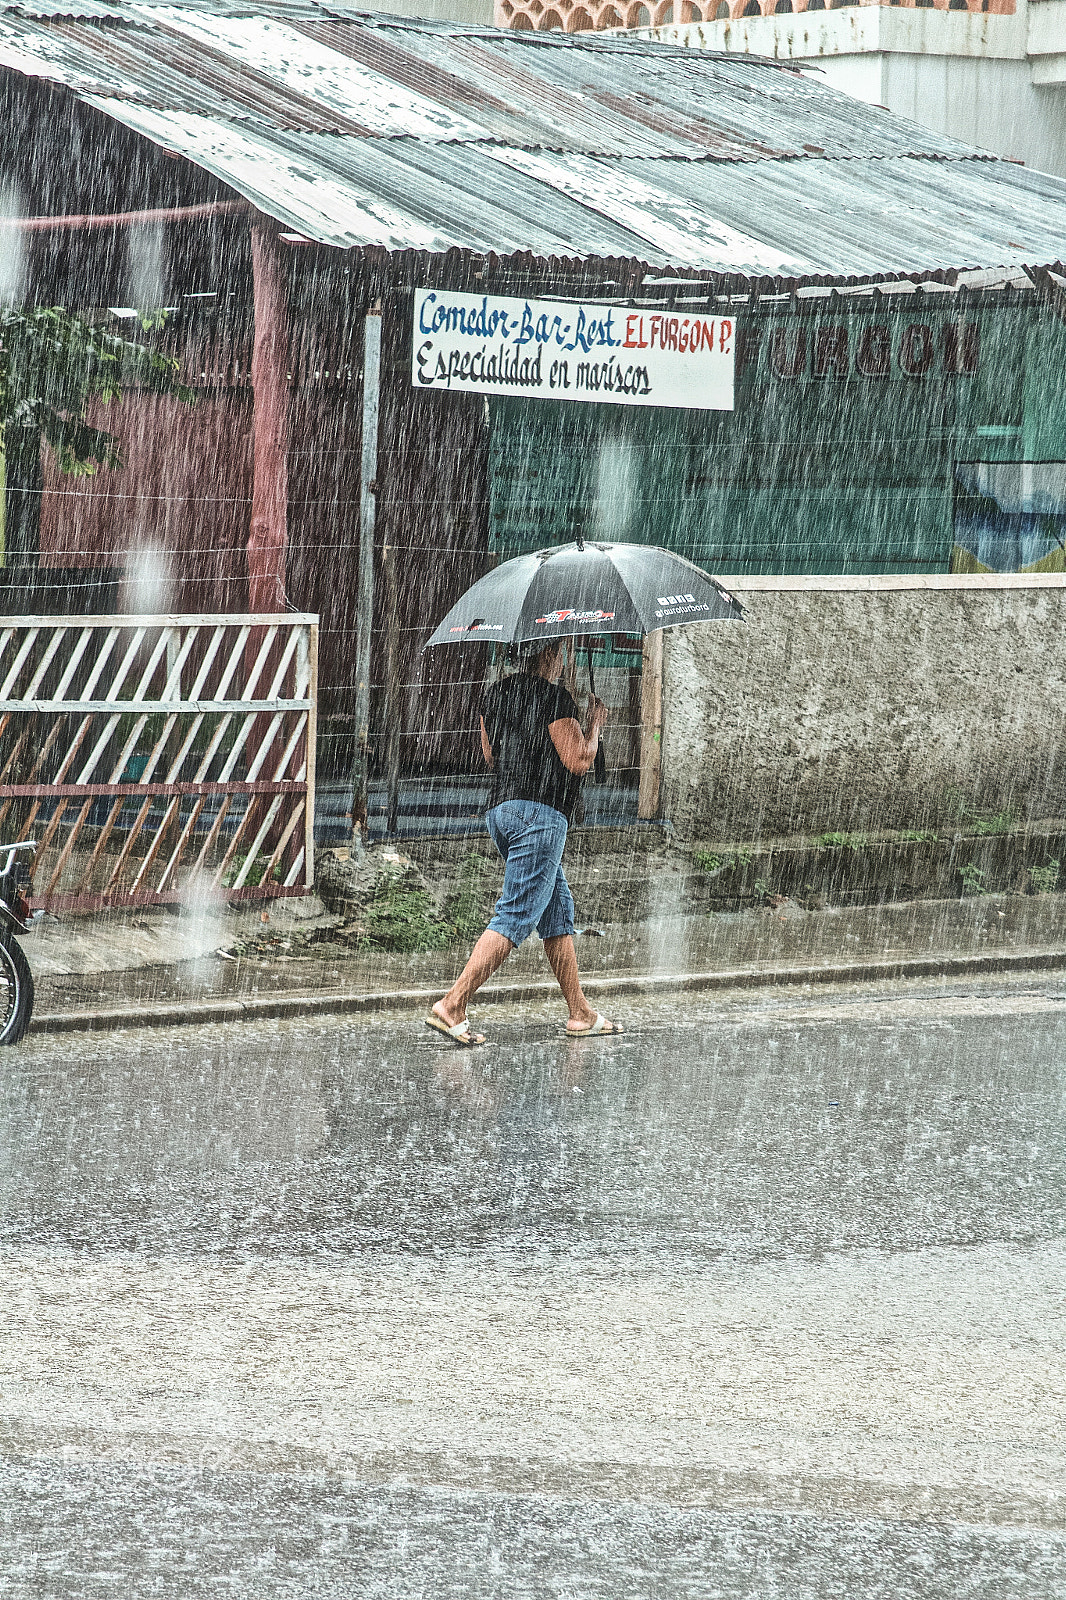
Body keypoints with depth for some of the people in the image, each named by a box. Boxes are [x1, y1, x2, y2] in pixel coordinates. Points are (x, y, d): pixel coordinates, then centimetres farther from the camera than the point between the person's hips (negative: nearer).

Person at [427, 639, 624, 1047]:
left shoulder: (497, 693, 14)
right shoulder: (554, 697, -11)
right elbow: (578, 762, -13)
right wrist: (594, 725, 7)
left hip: (501, 808, 9)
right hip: (540, 813, -9)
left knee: (559, 910, 17)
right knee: (516, 916, -11)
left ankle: (580, 1014, 20)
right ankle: (452, 1005, -20)